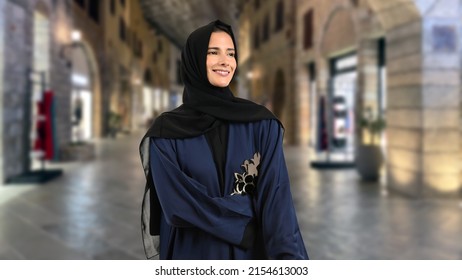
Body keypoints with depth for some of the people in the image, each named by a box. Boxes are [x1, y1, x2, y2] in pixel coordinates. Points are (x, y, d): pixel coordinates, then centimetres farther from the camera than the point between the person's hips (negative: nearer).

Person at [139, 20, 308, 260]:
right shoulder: (166, 131, -7)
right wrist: (248, 226, -15)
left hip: (251, 254, 1)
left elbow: (276, 195, -14)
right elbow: (177, 204, -15)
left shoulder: (261, 123, -4)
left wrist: (289, 256, -27)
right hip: (191, 254, -1)